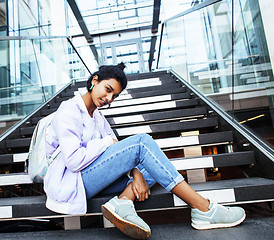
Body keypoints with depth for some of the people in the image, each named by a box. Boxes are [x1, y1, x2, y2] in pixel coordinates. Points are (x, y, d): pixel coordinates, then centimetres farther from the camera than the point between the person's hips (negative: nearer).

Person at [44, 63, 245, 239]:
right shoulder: (68, 111, -10)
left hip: (89, 180, 8)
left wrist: (136, 174, -11)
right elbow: (74, 160, -22)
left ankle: (122, 202, -26)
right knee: (141, 142, -23)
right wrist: (107, 142, -11)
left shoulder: (98, 118, 16)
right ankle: (204, 210, -23)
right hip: (69, 184, -8)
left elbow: (119, 151, 6)